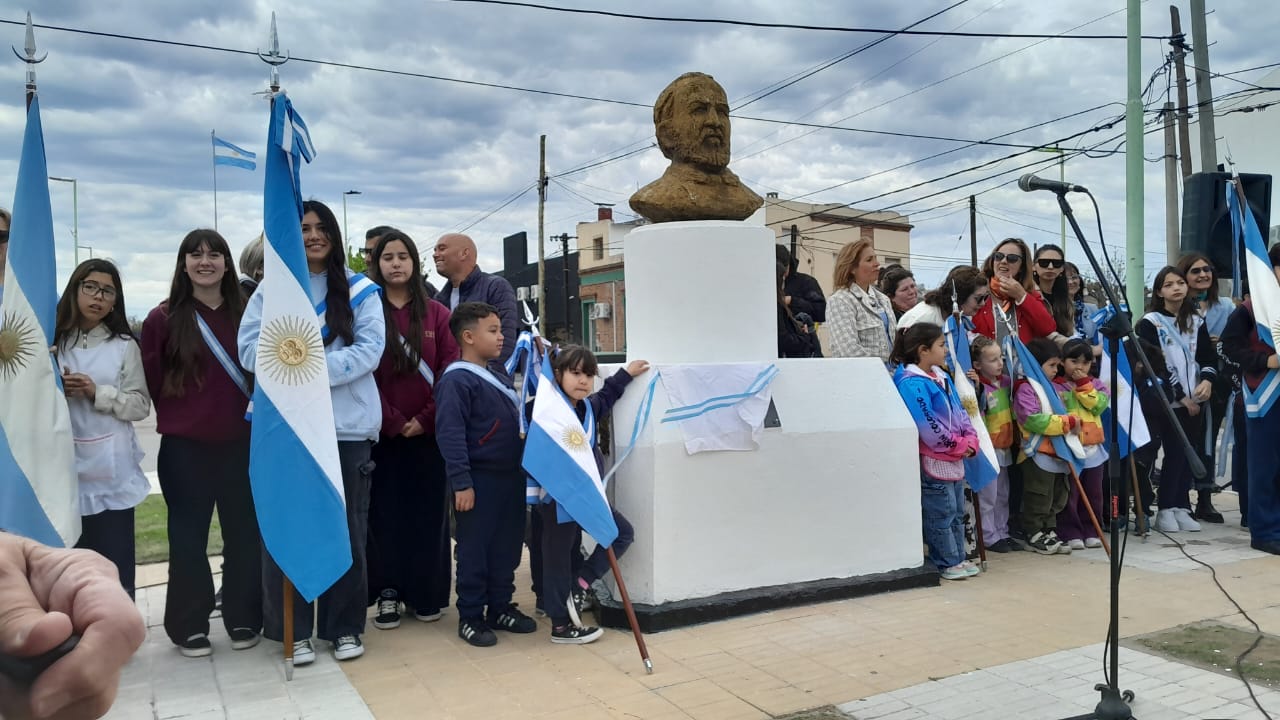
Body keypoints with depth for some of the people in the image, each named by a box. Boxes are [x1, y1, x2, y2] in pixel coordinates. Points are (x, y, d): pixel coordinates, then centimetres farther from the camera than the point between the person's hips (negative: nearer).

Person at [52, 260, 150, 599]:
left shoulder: (124, 346, 2)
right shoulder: (52, 341, 5)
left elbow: (141, 405, -2)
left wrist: (97, 393, -15)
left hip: (111, 471, -1)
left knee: (114, 563, 3)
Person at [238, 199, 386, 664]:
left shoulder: (360, 290, 6)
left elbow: (370, 349, -6)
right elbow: (251, 349, -2)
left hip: (347, 424, 0)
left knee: (346, 529, 7)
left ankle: (345, 627, 20)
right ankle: (294, 630, 17)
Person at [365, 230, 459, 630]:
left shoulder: (436, 314, 6)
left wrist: (427, 419, -10)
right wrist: (394, 422, -10)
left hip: (429, 433, 1)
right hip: (382, 433, -1)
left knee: (429, 514, 5)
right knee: (385, 513, 3)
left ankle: (426, 594, 16)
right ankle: (387, 593, 14)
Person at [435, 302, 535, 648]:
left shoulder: (498, 377, 14)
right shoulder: (456, 380, -15)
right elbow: (450, 434, -19)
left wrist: (522, 469, 18)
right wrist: (461, 483, -21)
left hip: (510, 476, 9)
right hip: (478, 480, -8)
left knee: (507, 545, 15)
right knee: (474, 550, 3)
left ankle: (500, 608, 28)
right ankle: (470, 617, 15)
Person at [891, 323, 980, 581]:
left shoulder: (942, 378, 11)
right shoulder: (912, 384, -20)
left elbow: (959, 412, 14)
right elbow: (928, 427, -23)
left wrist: (970, 439, -2)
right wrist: (958, 445, -14)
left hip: (955, 458, 10)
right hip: (933, 461, -10)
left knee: (957, 511, 17)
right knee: (941, 515, 0)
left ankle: (958, 558, 28)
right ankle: (946, 563, 12)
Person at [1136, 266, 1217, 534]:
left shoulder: (1196, 321, 13)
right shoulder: (1150, 322, -3)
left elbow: (1208, 356, 10)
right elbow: (1155, 364, -9)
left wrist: (1207, 380, -10)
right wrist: (1180, 395, -11)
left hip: (1194, 400, 5)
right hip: (1167, 400, -5)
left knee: (1192, 452, 3)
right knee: (1175, 452, -8)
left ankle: (1181, 507, 13)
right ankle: (1165, 509, 2)